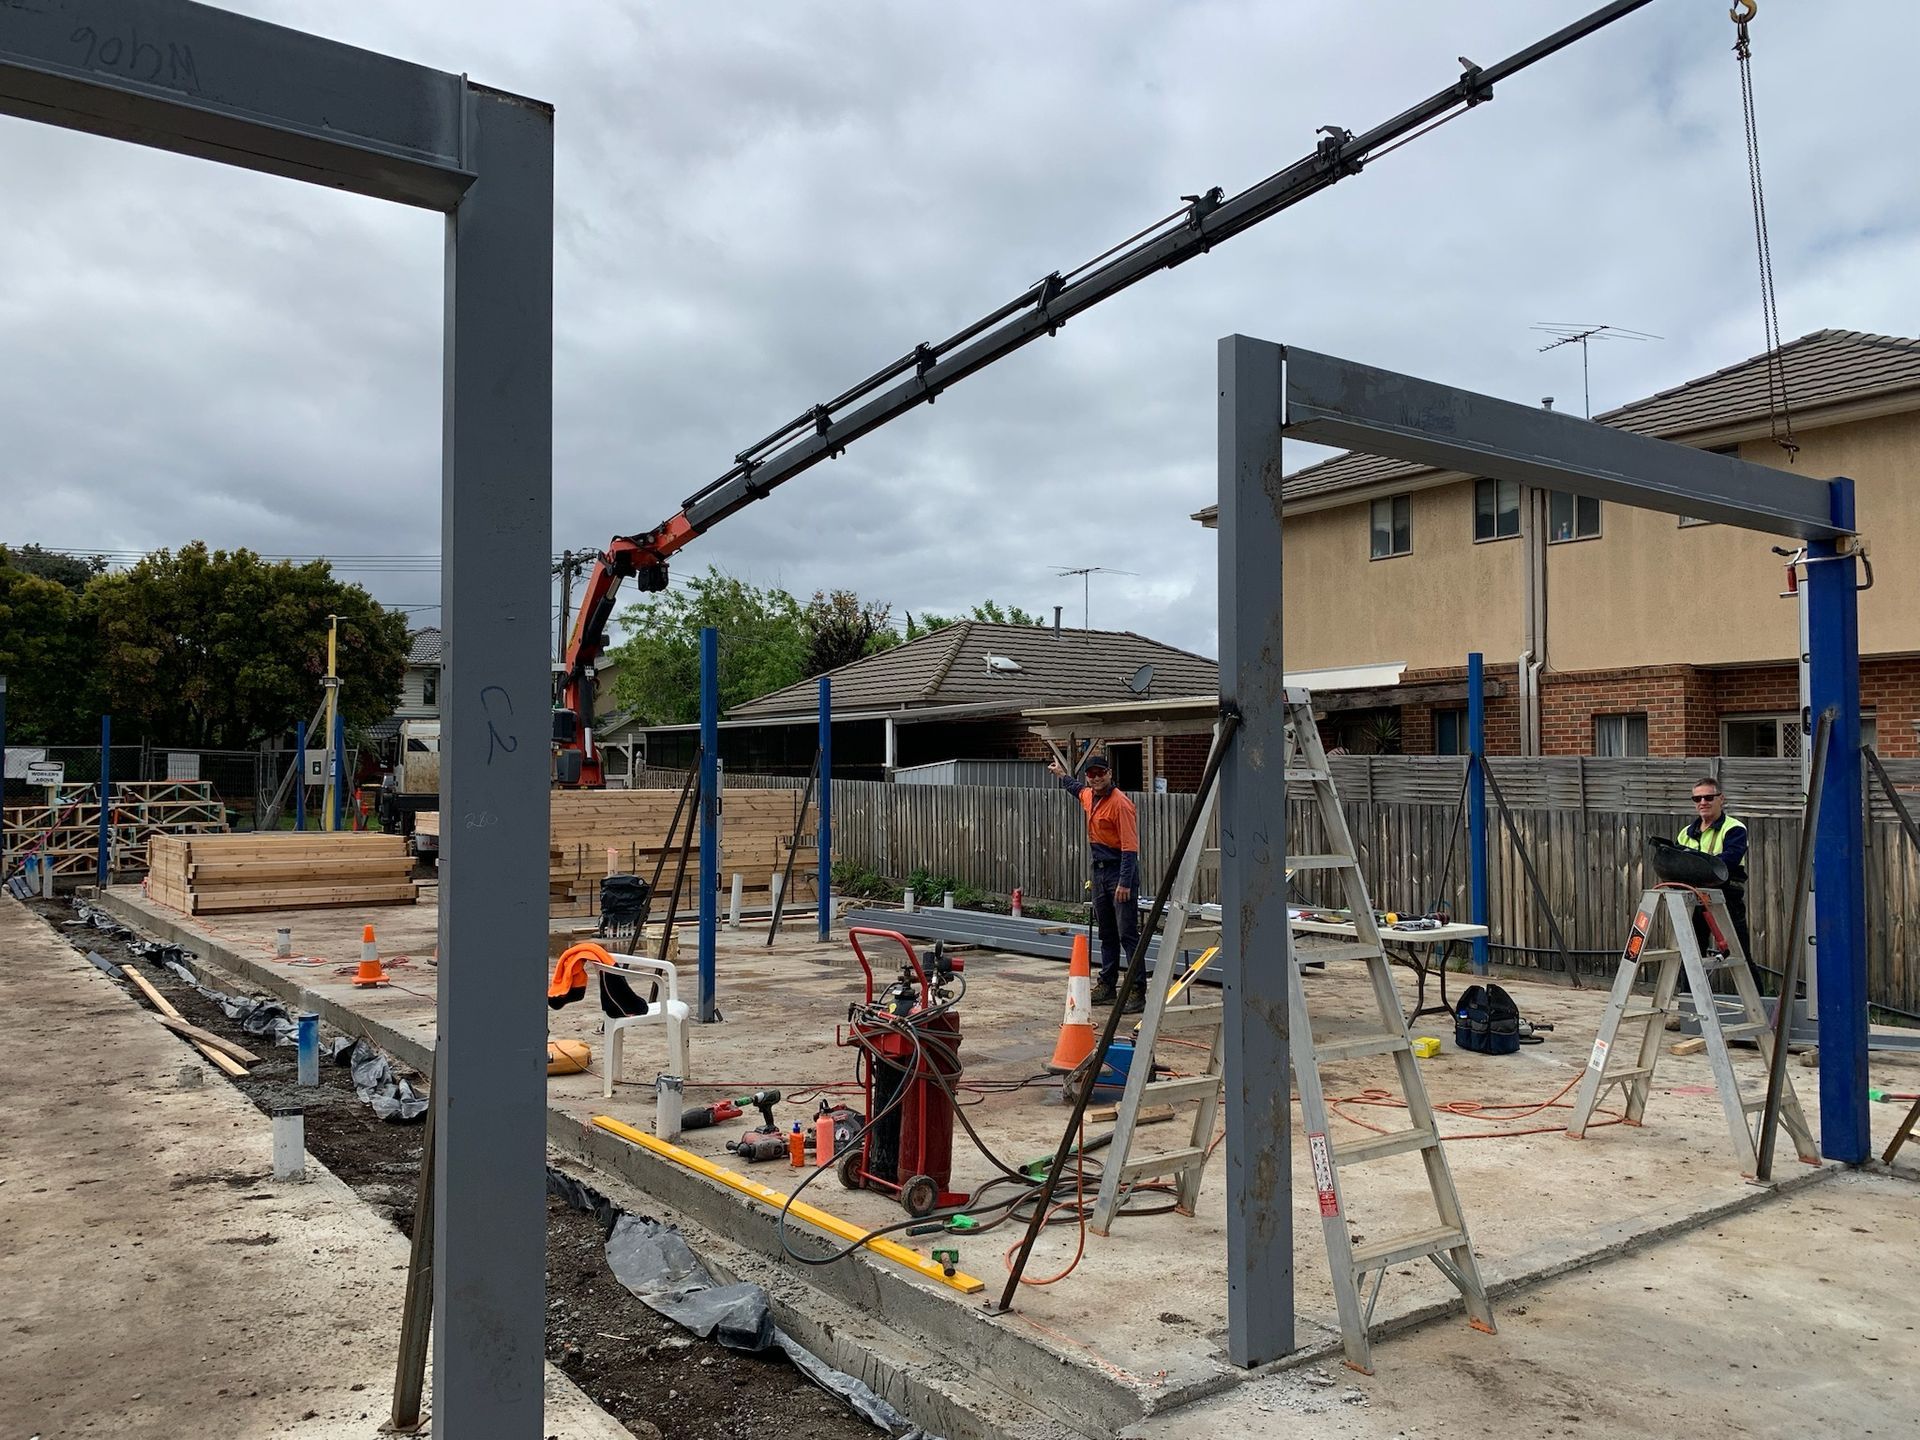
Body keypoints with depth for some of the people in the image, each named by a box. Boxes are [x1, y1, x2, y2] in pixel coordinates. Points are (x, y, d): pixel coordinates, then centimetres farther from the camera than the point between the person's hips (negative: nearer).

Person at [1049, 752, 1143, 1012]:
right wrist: (1063, 775, 50)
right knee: (1106, 934, 15)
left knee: (1127, 934, -10)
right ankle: (1107, 986, 24)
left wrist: (1124, 883, -27)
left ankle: (1138, 993, -9)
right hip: (1099, 872, 9)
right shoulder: (1089, 797, 10)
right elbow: (1078, 788, 39)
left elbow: (1130, 847, -22)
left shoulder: (1120, 803, -17)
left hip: (1120, 873, -9)